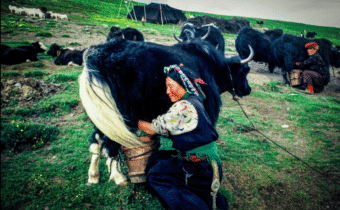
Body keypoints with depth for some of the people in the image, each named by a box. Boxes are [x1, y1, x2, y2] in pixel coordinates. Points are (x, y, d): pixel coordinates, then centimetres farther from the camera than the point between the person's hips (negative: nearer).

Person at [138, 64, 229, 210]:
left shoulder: (183, 107, -20)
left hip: (203, 170, -9)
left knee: (156, 175, -5)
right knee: (157, 157, 10)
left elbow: (153, 129, -10)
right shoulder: (194, 102, 9)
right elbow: (170, 132, 12)